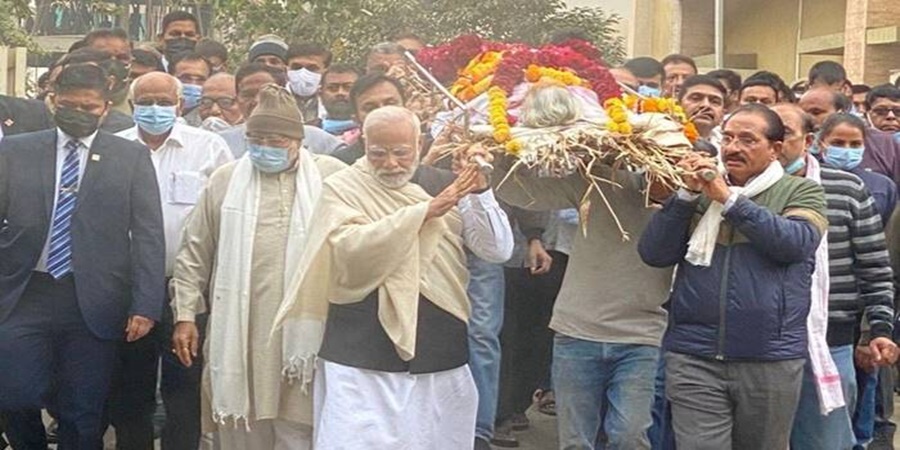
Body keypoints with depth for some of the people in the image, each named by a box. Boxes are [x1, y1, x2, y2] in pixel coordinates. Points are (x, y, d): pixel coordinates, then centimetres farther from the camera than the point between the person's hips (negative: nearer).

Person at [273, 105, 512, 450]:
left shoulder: (443, 186, 6)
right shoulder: (343, 188, 0)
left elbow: (499, 251, 2)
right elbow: (349, 247, -19)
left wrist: (480, 192, -12)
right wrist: (425, 211, -22)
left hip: (440, 357, 3)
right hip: (362, 360, -3)